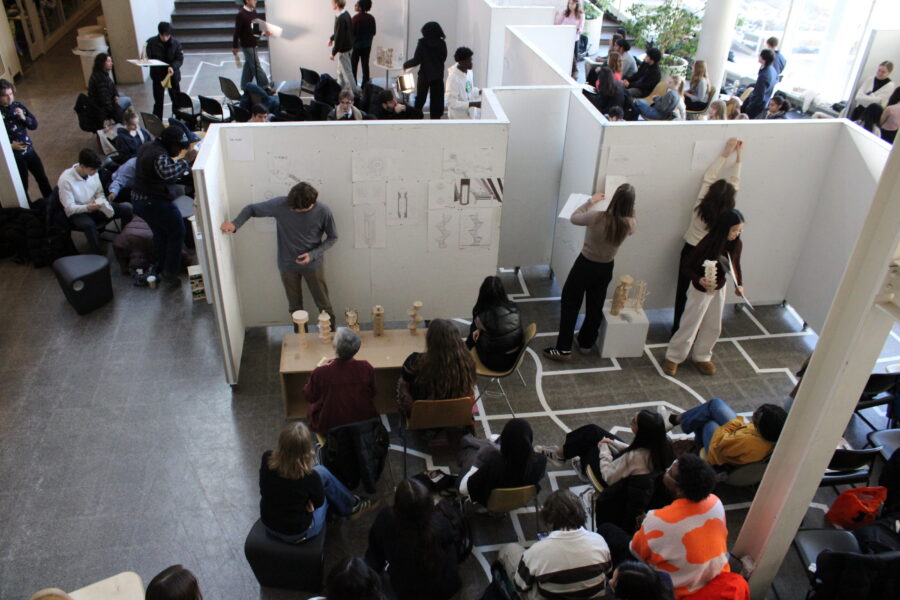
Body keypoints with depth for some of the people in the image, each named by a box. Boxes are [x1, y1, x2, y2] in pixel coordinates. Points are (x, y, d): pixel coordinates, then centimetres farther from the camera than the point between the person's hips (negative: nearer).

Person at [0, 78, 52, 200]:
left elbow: (34, 125, 2)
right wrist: (10, 145, -25)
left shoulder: (18, 105, -2)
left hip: (29, 150, 5)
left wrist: (24, 118, -15)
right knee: (22, 186, 9)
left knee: (42, 177, 19)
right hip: (14, 156, -5)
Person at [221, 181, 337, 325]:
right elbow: (251, 208, -9)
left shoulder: (323, 212, -22)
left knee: (324, 305, 13)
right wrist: (235, 224, -28)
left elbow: (332, 238, -6)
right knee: (295, 307, 18)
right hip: (287, 265, 2)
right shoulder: (280, 204, -21)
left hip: (313, 264, -1)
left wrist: (313, 254, -20)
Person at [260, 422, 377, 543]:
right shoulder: (309, 476, -32)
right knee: (322, 473, 9)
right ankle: (352, 506, 34)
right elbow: (319, 502, -10)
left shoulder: (267, 459, -22)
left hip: (267, 524, 4)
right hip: (297, 533, -4)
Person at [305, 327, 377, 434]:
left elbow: (308, 397, -6)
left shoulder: (320, 373, -27)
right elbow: (372, 394, -1)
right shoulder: (367, 368, -21)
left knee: (311, 409, 26)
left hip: (329, 427, -2)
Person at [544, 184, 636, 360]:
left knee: (570, 304, 8)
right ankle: (586, 343, 37)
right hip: (606, 268, 4)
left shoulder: (598, 217, -29)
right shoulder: (631, 224, -16)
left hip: (585, 265, -4)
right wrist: (626, 207, 17)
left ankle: (564, 349, 10)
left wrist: (591, 201, 0)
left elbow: (573, 218, -9)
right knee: (595, 306, 20)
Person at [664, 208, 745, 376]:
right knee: (690, 325, 4)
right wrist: (699, 280, -37)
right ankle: (673, 357, 21)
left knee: (713, 327, 17)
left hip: (719, 290, 6)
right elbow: (686, 266, -21)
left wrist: (739, 284, -5)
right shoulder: (708, 243, -27)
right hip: (701, 291, -6)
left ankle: (702, 357, 37)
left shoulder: (736, 245, -11)